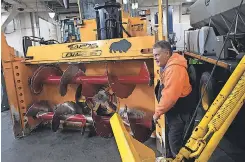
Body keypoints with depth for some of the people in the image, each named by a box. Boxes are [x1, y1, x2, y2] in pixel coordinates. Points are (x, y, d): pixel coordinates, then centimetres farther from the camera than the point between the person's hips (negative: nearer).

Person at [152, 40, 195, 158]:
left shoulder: (174, 68, -26)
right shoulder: (167, 66, 9)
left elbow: (170, 95, -32)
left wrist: (157, 112, -20)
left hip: (180, 111, -11)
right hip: (173, 110, 11)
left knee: (176, 141, -2)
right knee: (170, 137, 24)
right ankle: (170, 157, 43)